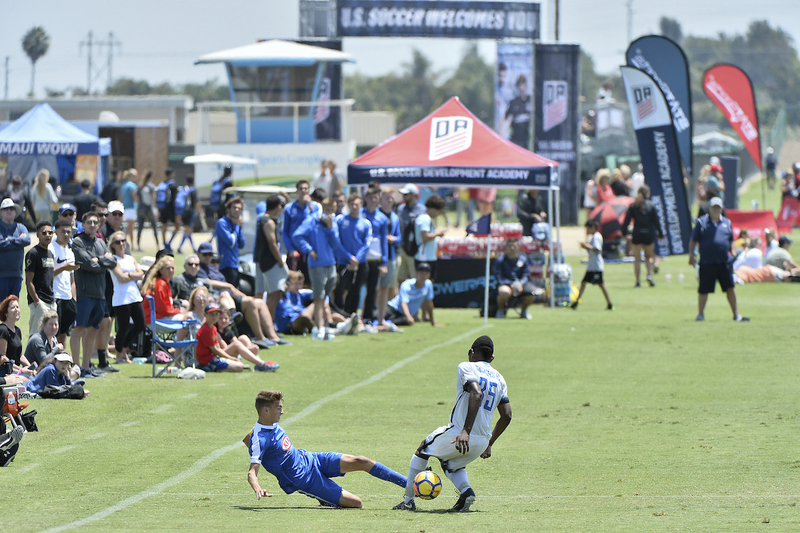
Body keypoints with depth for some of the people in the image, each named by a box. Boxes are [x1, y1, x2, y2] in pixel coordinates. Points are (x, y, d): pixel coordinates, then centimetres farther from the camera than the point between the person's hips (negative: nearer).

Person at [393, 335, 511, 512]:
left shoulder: (466, 367, -3)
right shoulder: (499, 379, 15)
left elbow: (476, 394, -23)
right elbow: (506, 416, 10)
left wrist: (466, 431, -31)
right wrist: (489, 444, 22)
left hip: (458, 433, -5)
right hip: (483, 441, 5)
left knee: (423, 451, 23)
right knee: (451, 463, 33)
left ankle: (408, 501, 21)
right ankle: (466, 490, 1)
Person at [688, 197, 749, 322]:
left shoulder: (727, 223, 13)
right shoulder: (701, 222, 2)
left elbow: (731, 241, 22)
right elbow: (693, 241, 4)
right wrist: (691, 255, -5)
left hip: (725, 262, 3)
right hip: (707, 263, -3)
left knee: (731, 288, 1)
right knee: (703, 290, 2)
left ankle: (736, 314, 7)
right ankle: (700, 314, 16)